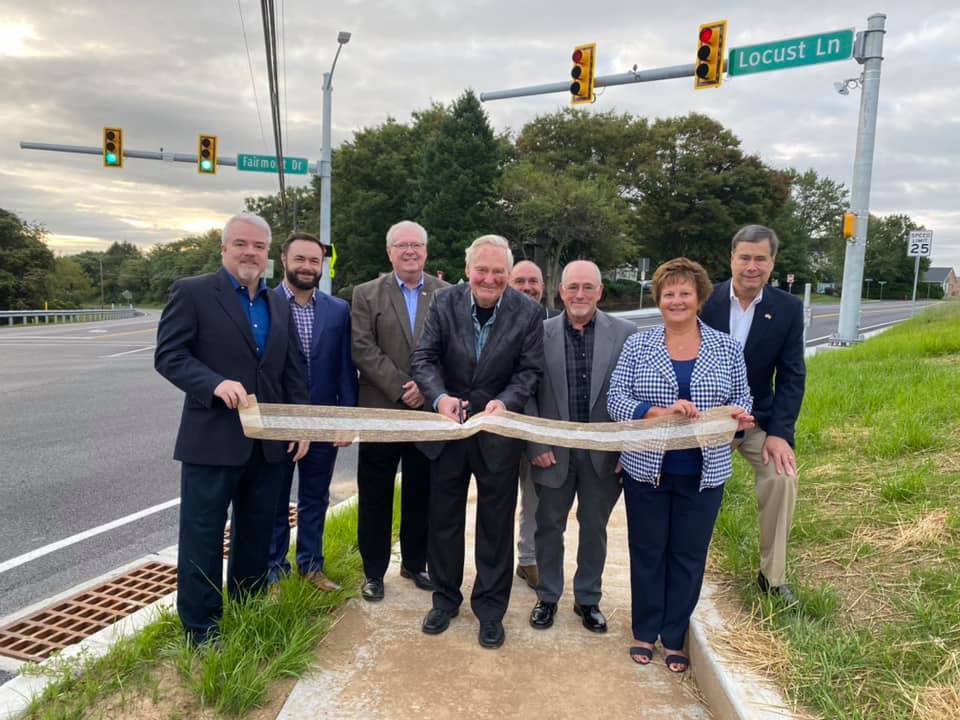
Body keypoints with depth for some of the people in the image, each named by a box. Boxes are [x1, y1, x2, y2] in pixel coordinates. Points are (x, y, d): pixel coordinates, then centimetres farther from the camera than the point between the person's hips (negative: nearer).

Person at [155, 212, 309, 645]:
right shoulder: (192, 293, -4)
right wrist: (216, 383, -26)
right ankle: (201, 629, 20)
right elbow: (168, 355, -10)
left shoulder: (278, 306, 13)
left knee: (257, 533, 16)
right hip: (212, 439, -5)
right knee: (203, 536, 4)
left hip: (268, 442, 6)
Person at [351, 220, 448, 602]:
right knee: (375, 496, 7)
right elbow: (364, 349, -7)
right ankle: (374, 571, 23)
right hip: (380, 410, -1)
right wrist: (401, 389, -15)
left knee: (421, 494, 12)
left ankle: (415, 563, 30)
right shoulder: (366, 294, 2)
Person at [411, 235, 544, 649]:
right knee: (444, 518, 15)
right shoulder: (445, 302, -5)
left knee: (496, 525, 10)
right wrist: (439, 397, -24)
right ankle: (445, 598, 35)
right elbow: (424, 357, -6)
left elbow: (530, 370, -6)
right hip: (449, 428, 2)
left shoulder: (527, 312, -8)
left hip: (498, 433, -1)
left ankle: (490, 607, 28)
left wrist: (506, 402, -24)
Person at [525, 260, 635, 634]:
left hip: (603, 452, 0)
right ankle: (547, 596, 35)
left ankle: (587, 599, 35)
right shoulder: (541, 333, -5)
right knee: (549, 525, 14)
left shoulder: (624, 333, -5)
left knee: (594, 528, 15)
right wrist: (536, 445, -8)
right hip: (553, 450, 0)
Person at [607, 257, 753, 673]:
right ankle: (645, 632, 32)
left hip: (704, 473, 1)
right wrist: (661, 413, -24)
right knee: (647, 552, 12)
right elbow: (616, 400, -8)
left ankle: (674, 639, 30)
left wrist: (740, 415, -15)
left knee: (689, 556, 12)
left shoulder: (726, 348, 2)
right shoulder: (638, 345, -2)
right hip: (646, 469, 0)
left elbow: (741, 398, 8)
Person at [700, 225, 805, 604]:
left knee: (783, 477, -18)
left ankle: (772, 575, 1)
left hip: (758, 418, 1)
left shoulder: (788, 308, -6)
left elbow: (791, 376, -5)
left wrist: (779, 432, -13)